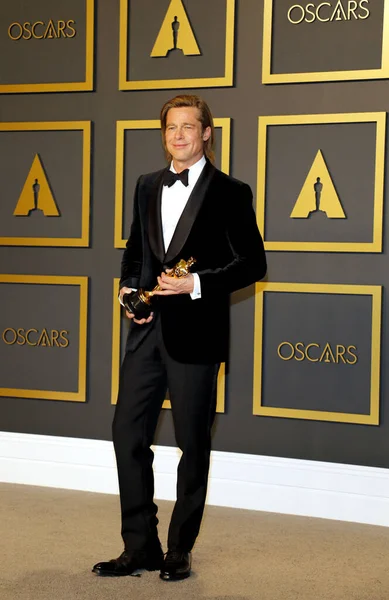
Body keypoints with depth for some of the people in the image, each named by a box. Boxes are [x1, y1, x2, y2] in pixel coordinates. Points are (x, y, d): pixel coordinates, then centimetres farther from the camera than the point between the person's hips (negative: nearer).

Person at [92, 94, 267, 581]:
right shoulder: (147, 187, 13)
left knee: (193, 444, 6)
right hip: (147, 330, 5)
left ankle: (180, 551, 20)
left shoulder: (229, 193, -3)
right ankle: (140, 548, 16)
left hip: (194, 335, -5)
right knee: (128, 435, 4)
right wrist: (128, 288, 3)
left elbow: (252, 263, -6)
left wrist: (197, 284, -17)